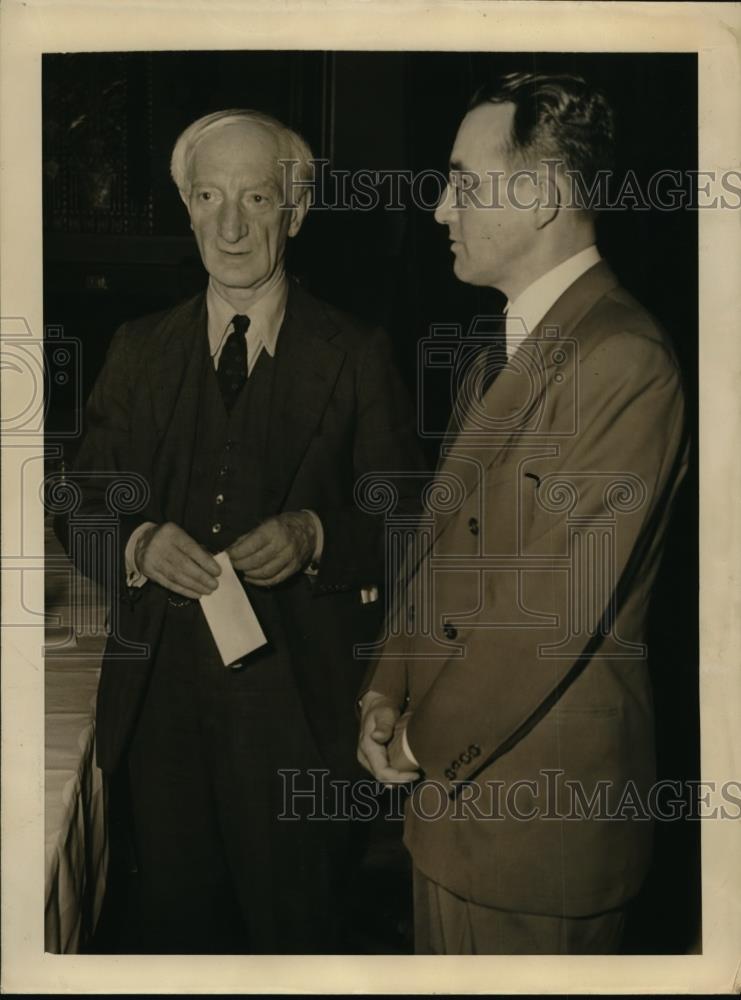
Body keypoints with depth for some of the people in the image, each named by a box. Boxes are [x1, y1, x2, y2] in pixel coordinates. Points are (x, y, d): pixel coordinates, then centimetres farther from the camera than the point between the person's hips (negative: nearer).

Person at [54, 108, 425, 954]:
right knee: (174, 924, 18)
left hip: (298, 704, -2)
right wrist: (141, 543, -14)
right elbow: (81, 511, 7)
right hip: (161, 701, 3)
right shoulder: (139, 351, 8)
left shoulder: (357, 356, 0)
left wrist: (315, 535, -20)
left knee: (296, 930, 12)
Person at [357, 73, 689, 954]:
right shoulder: (494, 356, 11)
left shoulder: (624, 362, -21)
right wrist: (389, 692, 0)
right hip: (450, 781, 8)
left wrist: (423, 740, -12)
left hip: (538, 797, -8)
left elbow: (556, 602, -23)